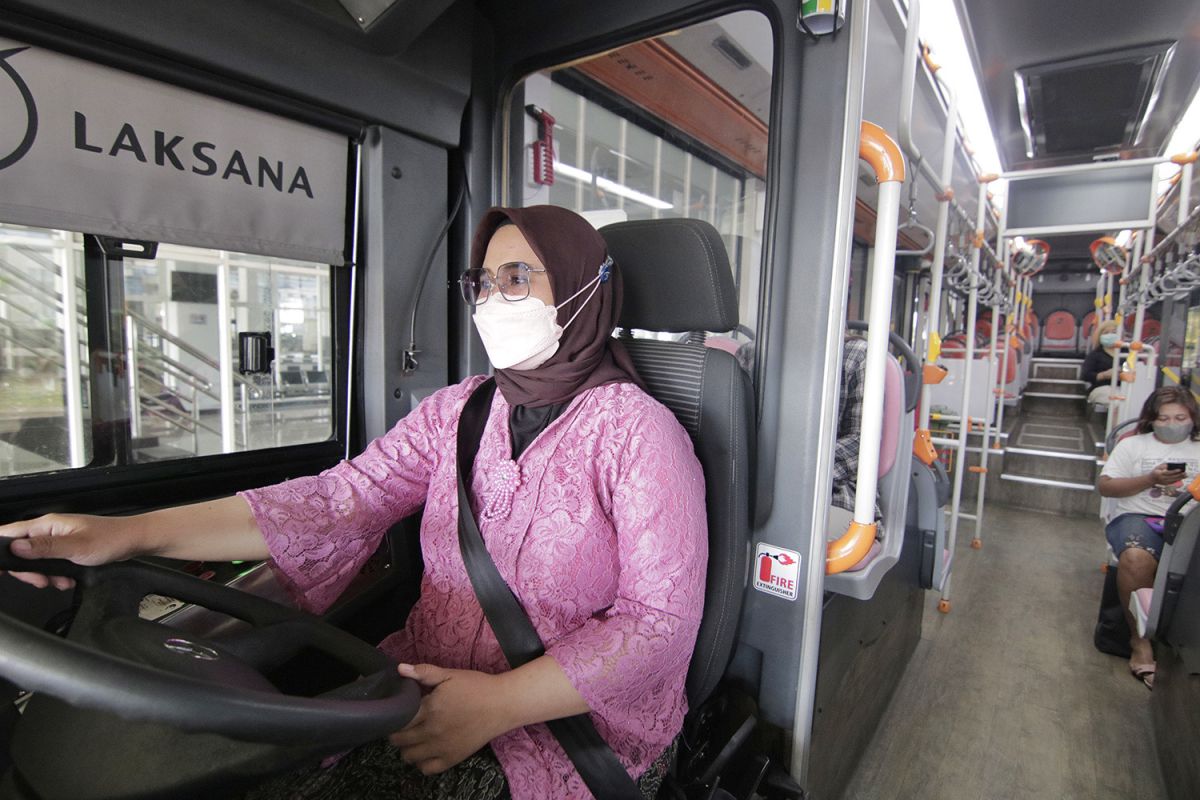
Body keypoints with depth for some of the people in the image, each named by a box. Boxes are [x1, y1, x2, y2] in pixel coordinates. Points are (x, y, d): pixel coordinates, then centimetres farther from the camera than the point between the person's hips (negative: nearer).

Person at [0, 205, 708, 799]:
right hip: (427, 688, 4)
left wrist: (499, 704, -23)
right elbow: (339, 500, -5)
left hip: (576, 726, -4)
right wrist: (133, 532, -15)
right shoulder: (454, 411, 5)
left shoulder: (638, 432, -11)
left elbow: (661, 619, -15)